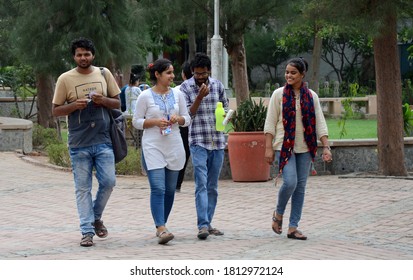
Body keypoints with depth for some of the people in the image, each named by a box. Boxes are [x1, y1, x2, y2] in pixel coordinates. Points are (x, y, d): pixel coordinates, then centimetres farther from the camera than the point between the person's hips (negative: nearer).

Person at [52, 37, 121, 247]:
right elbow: (56, 110, 3)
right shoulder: (65, 79, 0)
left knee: (108, 181, -2)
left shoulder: (104, 74, 7)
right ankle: (87, 231, 5)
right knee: (83, 188, 1)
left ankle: (96, 217, 24)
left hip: (103, 141, 2)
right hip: (79, 143, -2)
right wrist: (75, 105, -15)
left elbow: (117, 103, 12)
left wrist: (103, 100, -9)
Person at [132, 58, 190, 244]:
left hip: (174, 147, 5)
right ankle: (161, 230, -20)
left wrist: (178, 119, -8)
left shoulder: (177, 94, 7)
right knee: (158, 189, -14)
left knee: (170, 189, 9)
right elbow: (136, 121, -1)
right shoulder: (145, 96, -4)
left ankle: (161, 226, 23)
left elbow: (187, 119, 13)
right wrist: (155, 122, -16)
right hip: (153, 147, -5)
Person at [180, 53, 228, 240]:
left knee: (212, 186, 8)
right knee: (201, 184, -14)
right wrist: (200, 97, -18)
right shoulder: (186, 87, -2)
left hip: (218, 142, 4)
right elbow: (187, 115, -6)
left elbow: (225, 107, 20)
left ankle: (208, 223, 15)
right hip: (198, 142, -4)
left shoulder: (218, 85, 8)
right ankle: (203, 225, -20)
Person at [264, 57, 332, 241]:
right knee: (290, 182, -17)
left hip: (305, 148, 3)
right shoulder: (279, 94, -1)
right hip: (284, 146, -3)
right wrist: (268, 148, -8)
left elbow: (320, 123, 6)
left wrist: (326, 147, -3)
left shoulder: (311, 96, 6)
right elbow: (270, 123, -2)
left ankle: (293, 227, 9)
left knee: (300, 186, 3)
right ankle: (278, 214, 10)